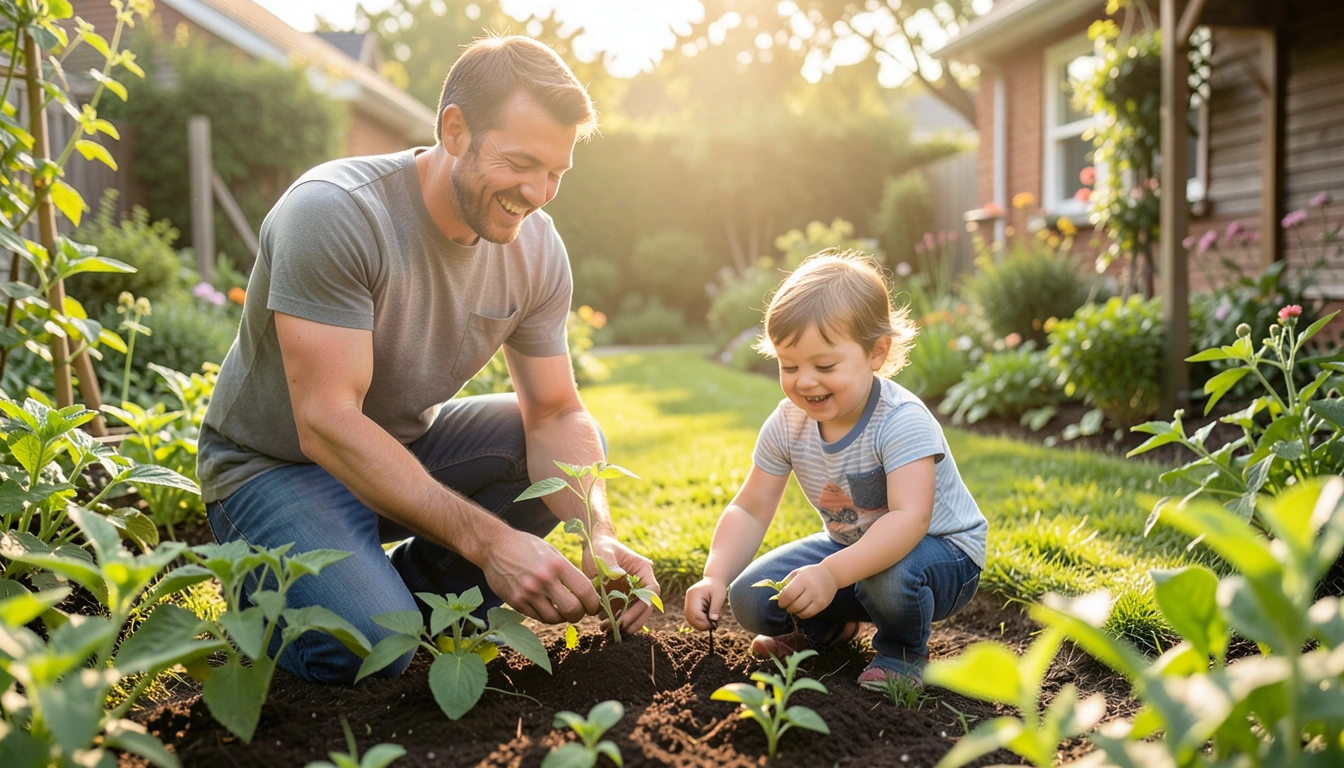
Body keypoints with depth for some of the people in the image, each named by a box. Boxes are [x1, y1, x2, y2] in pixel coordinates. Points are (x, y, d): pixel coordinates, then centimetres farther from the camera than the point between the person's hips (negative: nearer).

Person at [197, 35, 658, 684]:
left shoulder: (536, 248, -9)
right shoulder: (332, 212, -28)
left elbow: (556, 413, -8)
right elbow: (328, 425, -33)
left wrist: (600, 535, -27)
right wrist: (489, 540, -40)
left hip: (408, 445, 6)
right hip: (276, 462, -6)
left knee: (579, 454, -11)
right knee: (368, 649, -28)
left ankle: (413, 595, 0)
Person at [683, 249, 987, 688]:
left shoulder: (902, 422, -30)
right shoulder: (788, 423, -11)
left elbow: (909, 520, -41)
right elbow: (751, 509, -7)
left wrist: (832, 573, -54)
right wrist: (715, 577, -24)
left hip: (943, 555, -5)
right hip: (849, 547, 6)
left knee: (888, 575, -39)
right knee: (750, 599, -11)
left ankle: (903, 650, -2)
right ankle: (828, 627, 23)